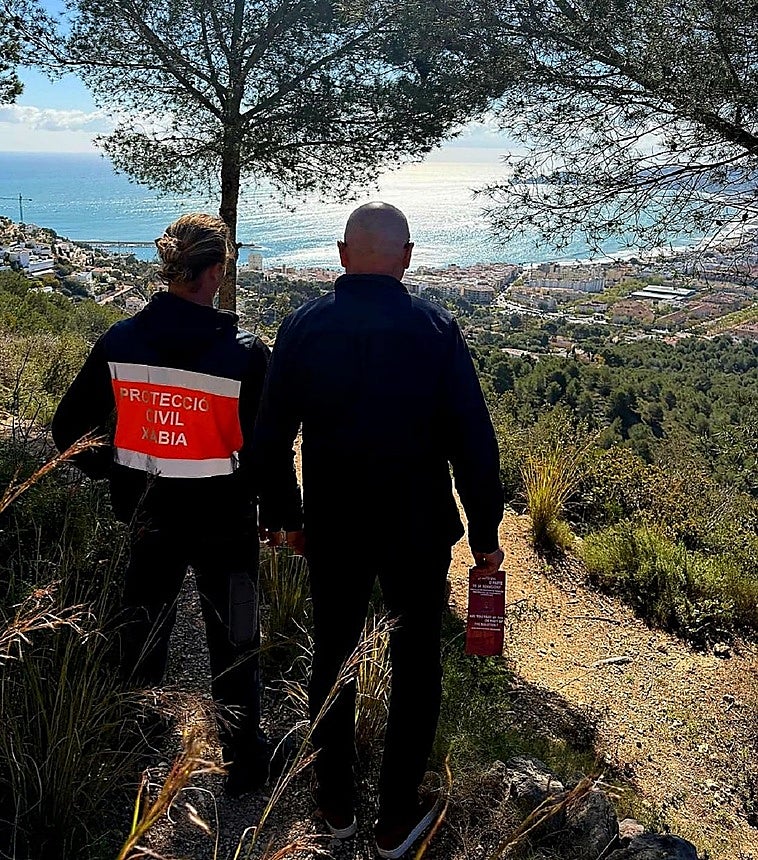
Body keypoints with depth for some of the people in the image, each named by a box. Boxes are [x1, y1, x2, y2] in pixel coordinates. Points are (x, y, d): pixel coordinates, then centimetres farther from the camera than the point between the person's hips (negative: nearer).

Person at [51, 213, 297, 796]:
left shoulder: (118, 342, -8)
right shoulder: (244, 352, -19)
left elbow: (69, 429, -1)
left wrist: (113, 476, 13)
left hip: (147, 515, 4)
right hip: (223, 522, -3)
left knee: (141, 637, 23)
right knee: (234, 642, 16)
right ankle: (243, 762, 32)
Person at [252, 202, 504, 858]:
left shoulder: (303, 326, -6)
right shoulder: (435, 328, -11)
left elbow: (269, 440, -2)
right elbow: (474, 443, -12)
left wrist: (287, 515, 12)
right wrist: (486, 534, -1)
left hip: (331, 531, 2)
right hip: (419, 531, -2)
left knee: (333, 657, 20)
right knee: (416, 667, 15)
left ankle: (336, 803, 36)